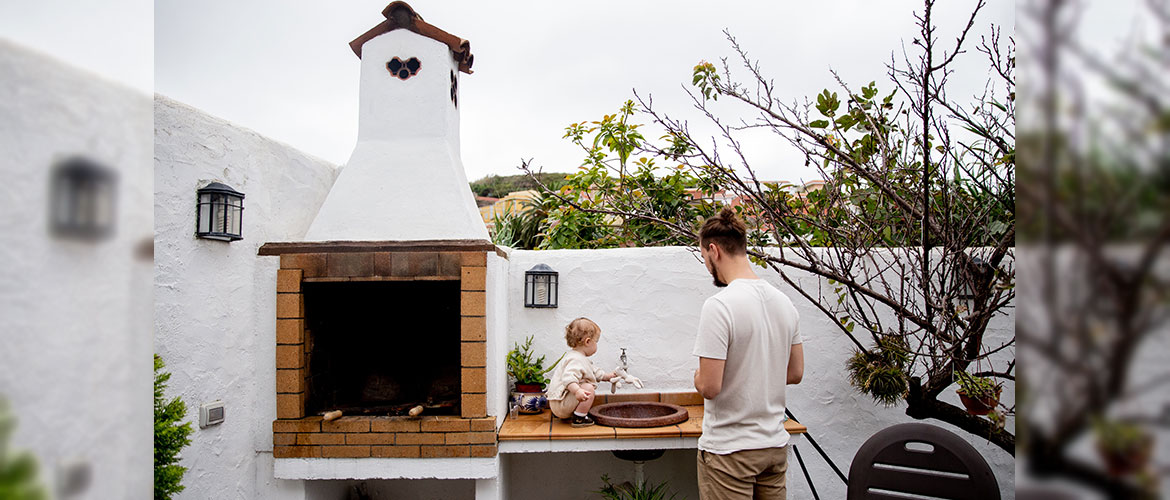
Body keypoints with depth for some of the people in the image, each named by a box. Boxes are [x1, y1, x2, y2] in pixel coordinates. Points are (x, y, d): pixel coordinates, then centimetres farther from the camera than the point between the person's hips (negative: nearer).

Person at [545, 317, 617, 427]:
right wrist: (577, 391, -53)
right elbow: (568, 378, -38)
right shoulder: (576, 360, -21)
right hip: (560, 405, -11)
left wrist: (610, 375, 32)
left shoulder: (579, 357, 15)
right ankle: (578, 419, -12)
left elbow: (595, 373, 29)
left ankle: (570, 414, 19)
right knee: (589, 389, -23)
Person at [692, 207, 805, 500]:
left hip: (729, 450, -7)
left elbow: (709, 387, -22)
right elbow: (795, 373, 11)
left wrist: (698, 377, -2)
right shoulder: (783, 302, 3)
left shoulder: (719, 306, -21)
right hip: (776, 445, 7)